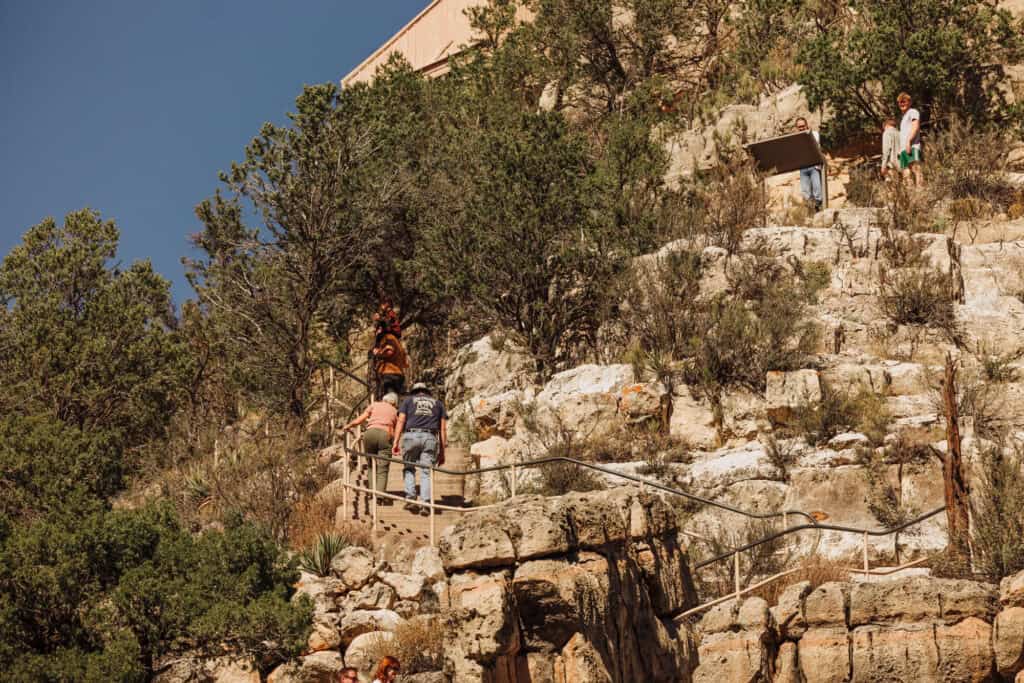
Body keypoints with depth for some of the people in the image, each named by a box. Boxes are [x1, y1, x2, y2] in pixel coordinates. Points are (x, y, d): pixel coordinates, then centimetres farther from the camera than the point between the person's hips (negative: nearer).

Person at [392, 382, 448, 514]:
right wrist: (442, 452, 14)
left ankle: (410, 498, 2)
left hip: (411, 436, -1)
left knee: (409, 469, 16)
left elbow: (401, 421, 4)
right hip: (430, 438, 1)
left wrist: (396, 442, -1)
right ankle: (425, 504, -11)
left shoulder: (408, 400, 19)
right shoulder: (438, 403, 23)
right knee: (426, 473, 1)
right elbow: (443, 428, 15)